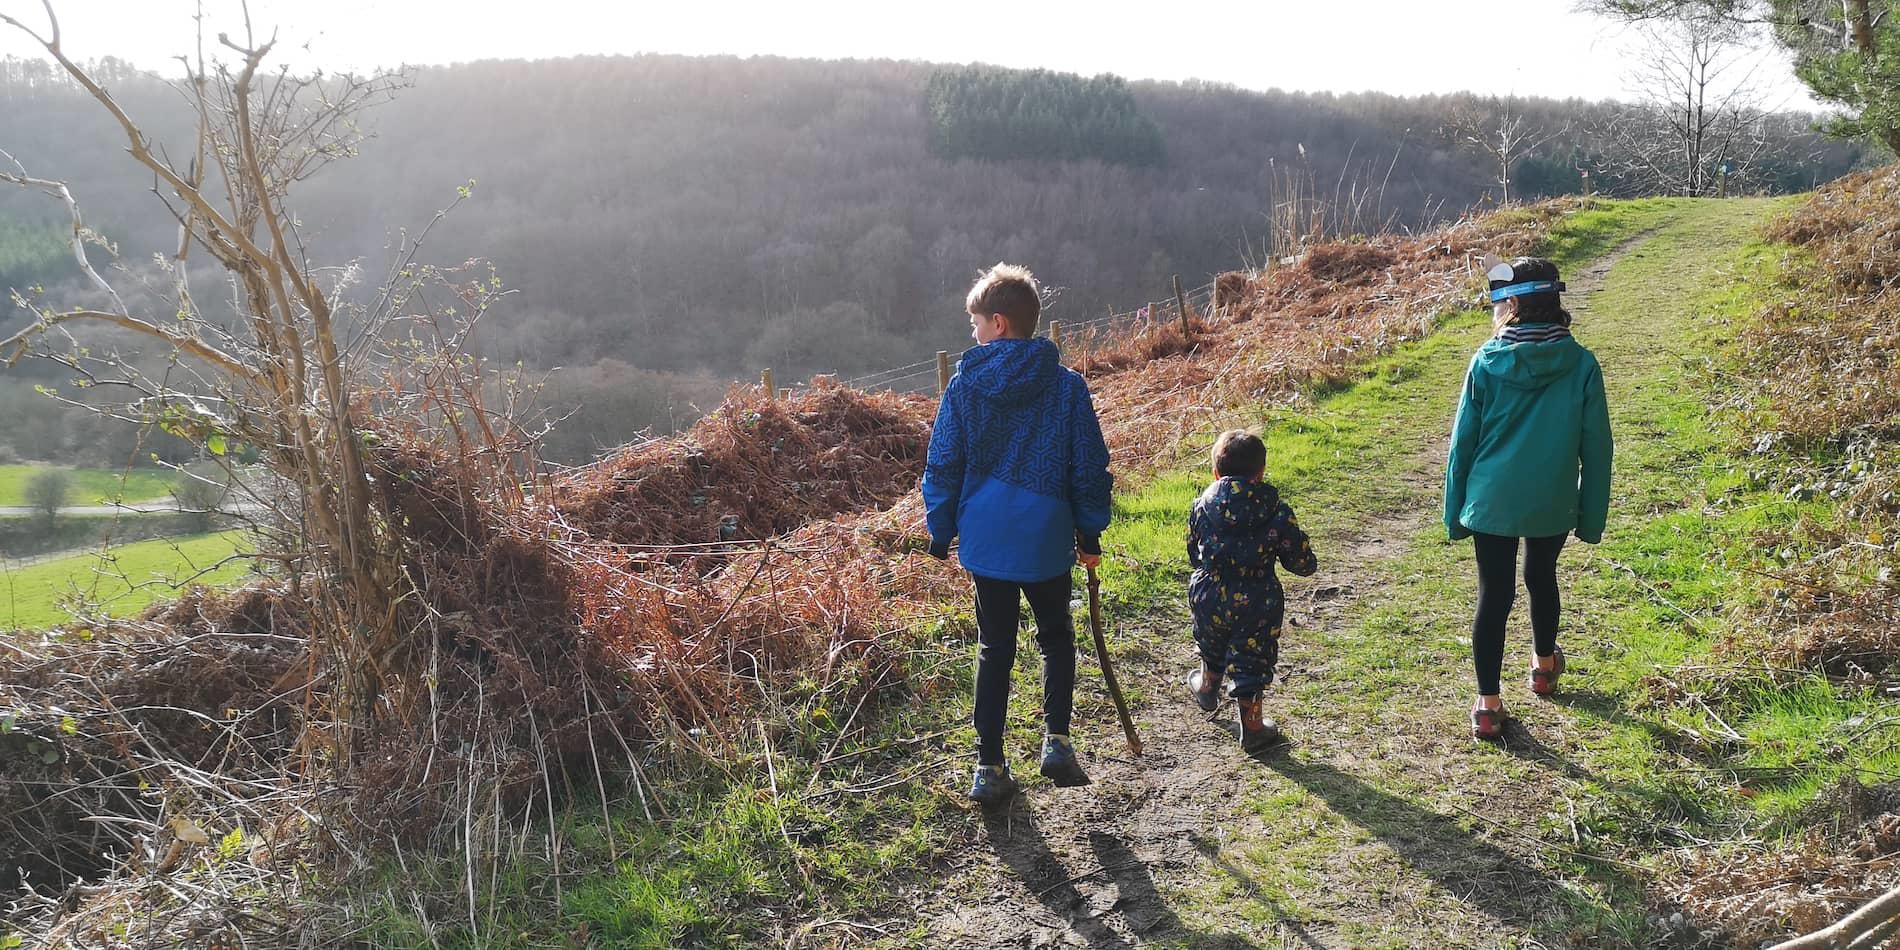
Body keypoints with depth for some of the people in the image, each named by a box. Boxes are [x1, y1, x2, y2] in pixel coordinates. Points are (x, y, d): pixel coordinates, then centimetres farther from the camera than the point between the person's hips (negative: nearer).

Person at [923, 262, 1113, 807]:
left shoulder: (964, 385, -5)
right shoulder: (1066, 385, -5)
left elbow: (942, 468, -1)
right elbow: (1089, 468, -1)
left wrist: (940, 534, 10)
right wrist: (1091, 533, 10)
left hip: (985, 538, 1)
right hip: (1047, 539, 0)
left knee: (994, 650, 12)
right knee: (1057, 639, 20)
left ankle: (989, 767, 14)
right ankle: (1056, 739, 5)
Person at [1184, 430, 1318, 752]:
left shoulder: (1202, 505, -7)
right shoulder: (1277, 512, -12)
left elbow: (1193, 554, 6)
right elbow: (1303, 562, -7)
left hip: (1209, 596, 3)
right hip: (1257, 604, -3)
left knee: (1212, 646, 29)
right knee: (1251, 661, 11)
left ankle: (1208, 688, 55)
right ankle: (1252, 726, 19)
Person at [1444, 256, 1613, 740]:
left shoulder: (1487, 362, -11)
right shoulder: (1581, 364, -7)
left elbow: (1463, 441, -5)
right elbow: (1595, 446, -2)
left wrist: (1455, 511, 6)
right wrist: (1592, 515, 7)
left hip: (1491, 501, -2)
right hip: (1553, 504, 2)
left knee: (1494, 595, 5)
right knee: (1542, 579, 25)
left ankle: (1488, 704, 6)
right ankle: (1544, 666, 47)